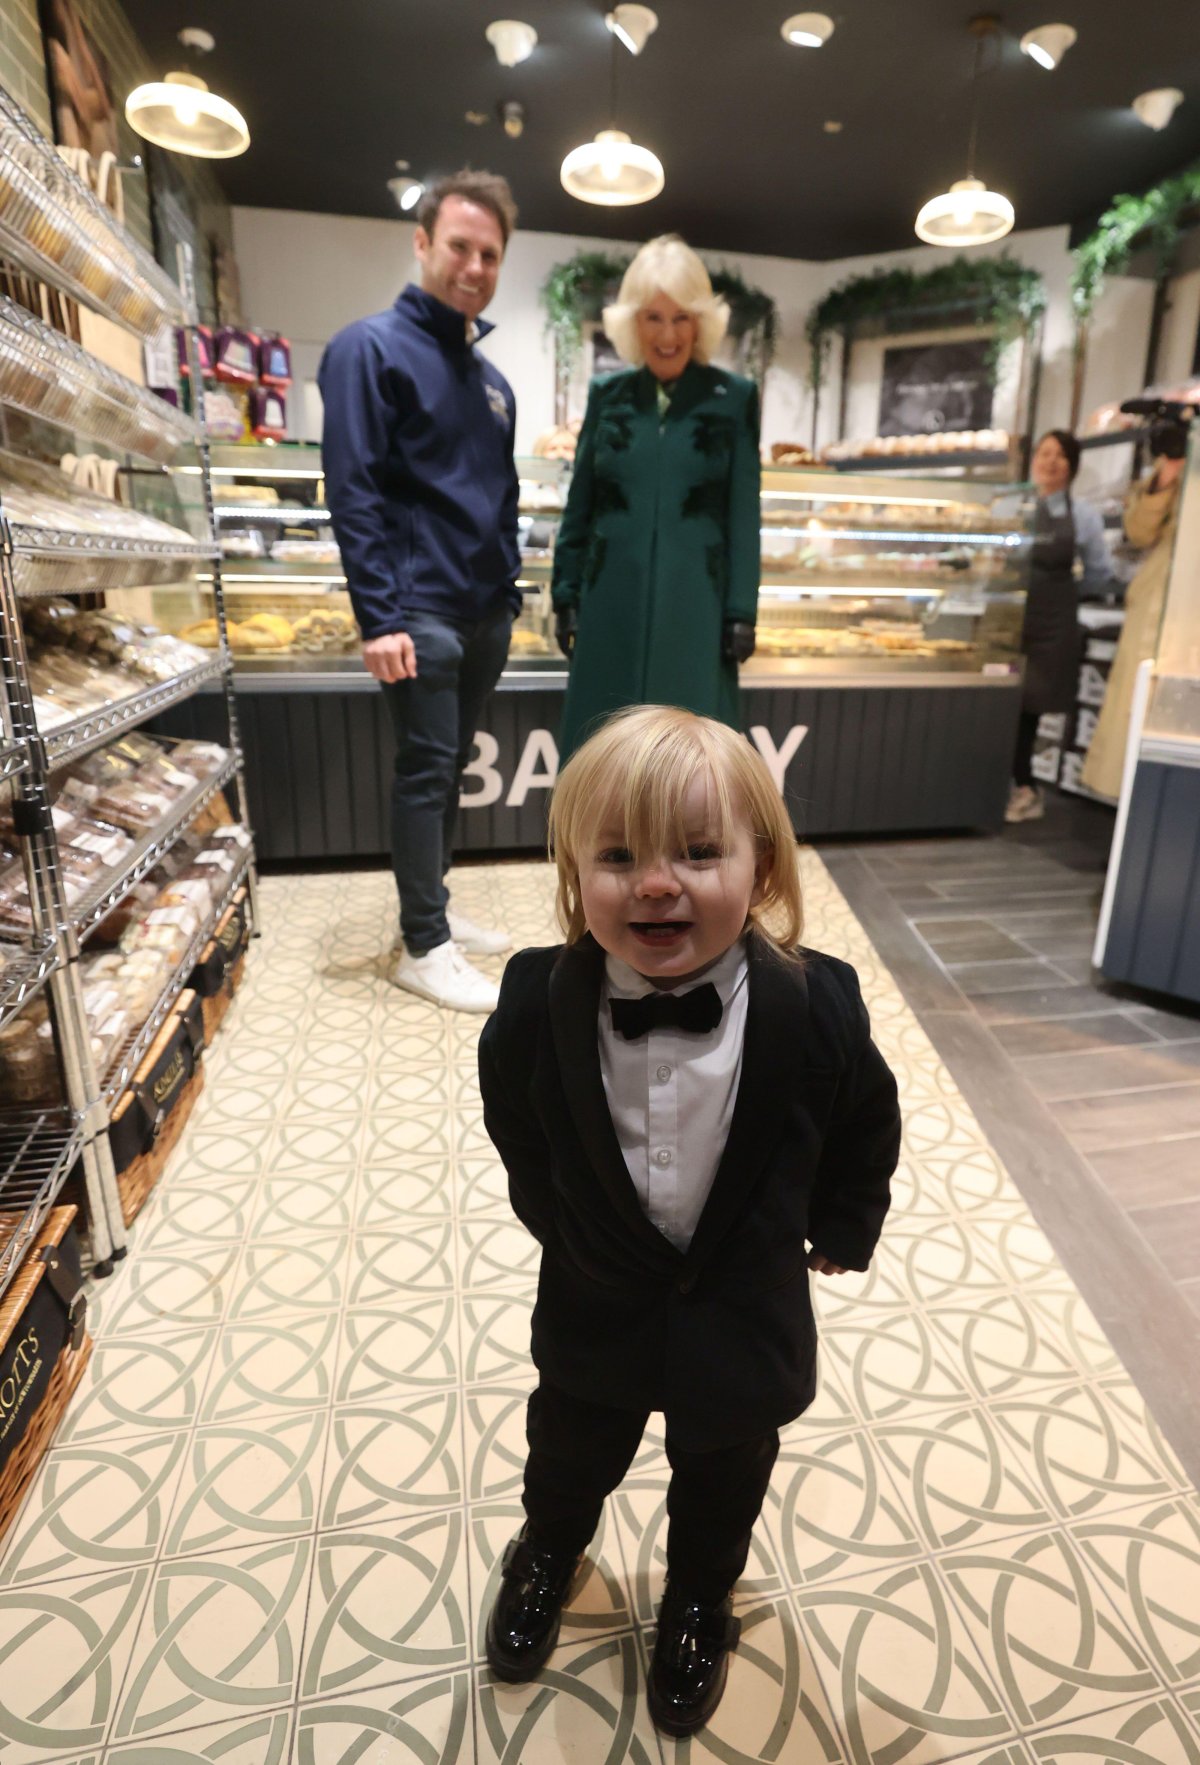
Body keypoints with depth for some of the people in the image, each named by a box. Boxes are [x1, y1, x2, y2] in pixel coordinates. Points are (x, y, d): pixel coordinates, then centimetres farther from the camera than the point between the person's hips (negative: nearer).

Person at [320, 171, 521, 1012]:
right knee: (425, 771, -4)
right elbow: (353, 492, -14)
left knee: (450, 767, 13)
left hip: (485, 615, 7)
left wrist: (509, 594, 16)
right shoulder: (371, 349, -5)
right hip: (421, 613, -7)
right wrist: (378, 616, -20)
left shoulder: (492, 378, 16)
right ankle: (424, 947, 7)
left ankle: (433, 910, 26)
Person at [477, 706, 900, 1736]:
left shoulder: (816, 1008, -27)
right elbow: (517, 1129, -2)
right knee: (571, 1452, 29)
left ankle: (699, 1601, 60)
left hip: (748, 1313, 0)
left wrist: (843, 1229, 7)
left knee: (724, 1479, 27)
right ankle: (549, 1548, 63)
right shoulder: (537, 1003, -25)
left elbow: (867, 1127, -5)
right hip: (596, 1302, 1)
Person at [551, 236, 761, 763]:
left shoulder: (734, 398, 3)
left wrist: (741, 612, -5)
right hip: (613, 600, 2)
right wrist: (566, 595, 5)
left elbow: (744, 515, 1)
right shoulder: (607, 394, 8)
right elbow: (578, 506, 10)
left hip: (694, 603, -2)